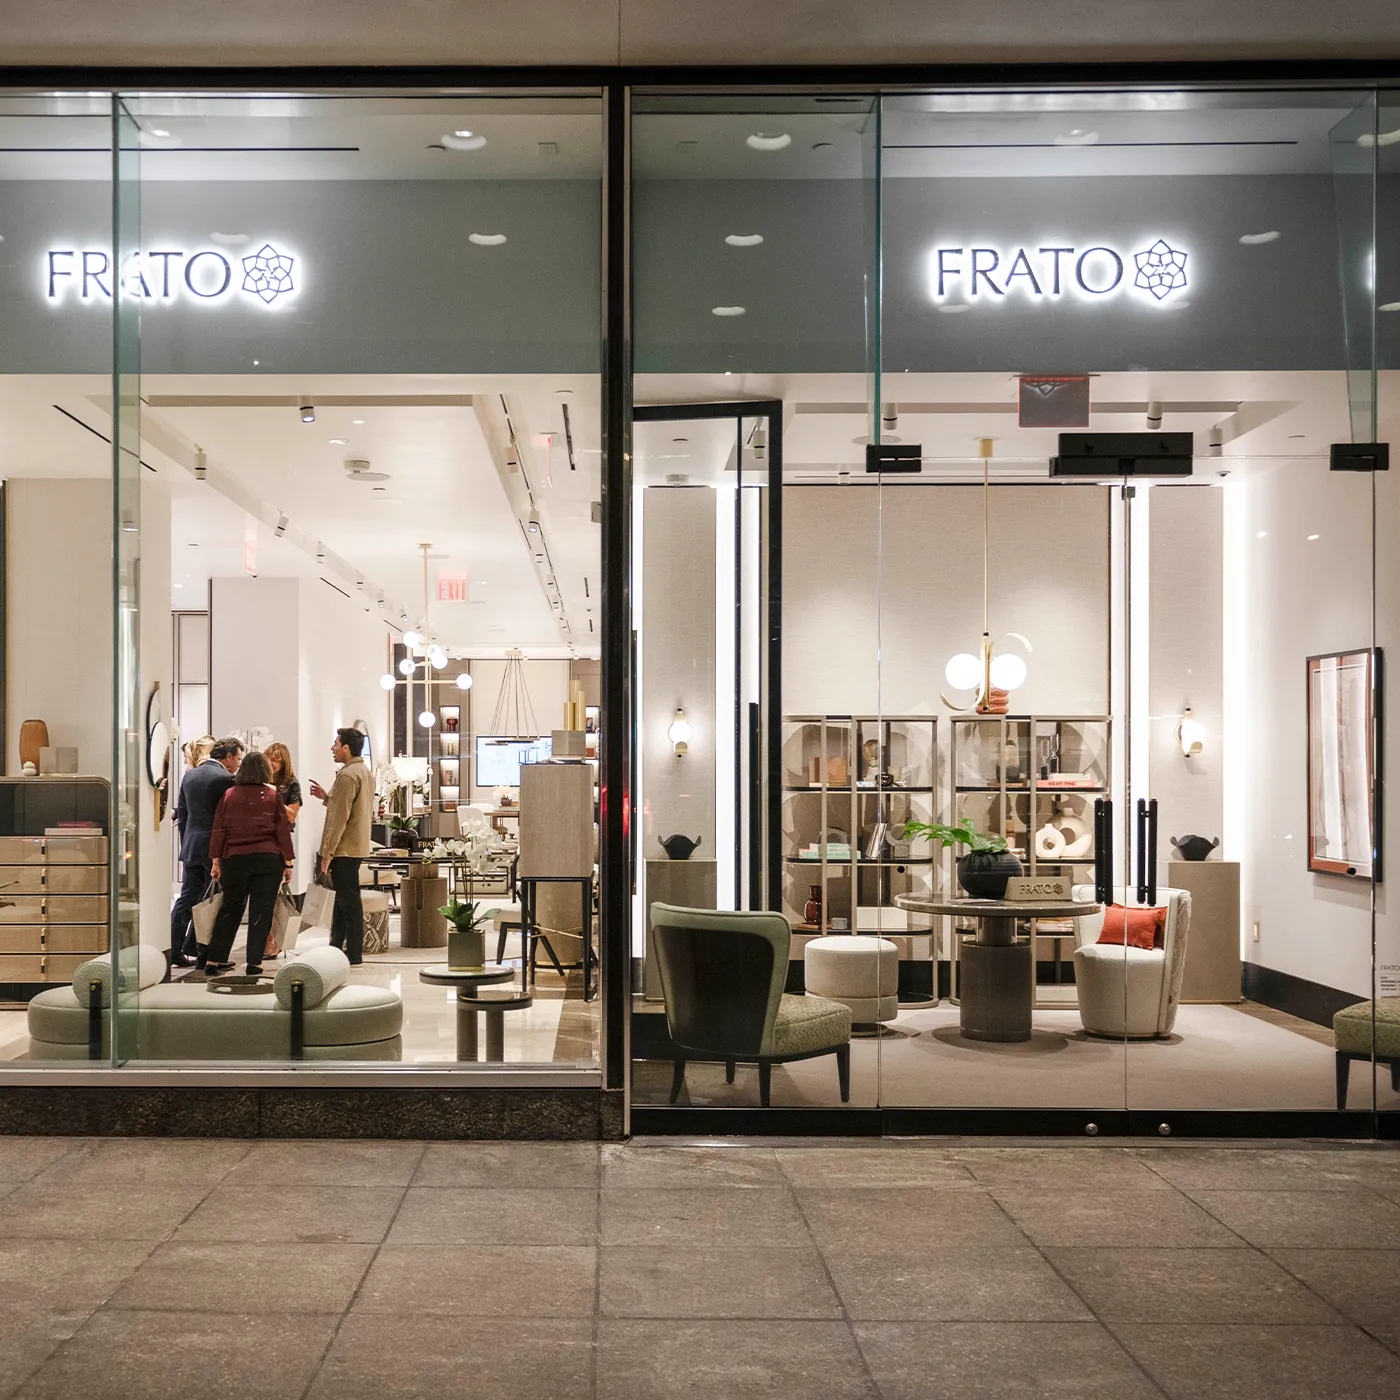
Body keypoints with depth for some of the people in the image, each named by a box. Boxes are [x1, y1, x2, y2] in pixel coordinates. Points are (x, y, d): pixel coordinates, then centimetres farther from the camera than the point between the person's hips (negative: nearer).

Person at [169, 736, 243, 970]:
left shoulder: (189, 775, 11)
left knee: (186, 900, 9)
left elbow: (182, 814, 15)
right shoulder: (226, 778, -12)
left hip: (191, 846, 7)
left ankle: (174, 951, 6)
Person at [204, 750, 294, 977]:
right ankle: (254, 963, 1)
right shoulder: (272, 796, 0)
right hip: (268, 860, -2)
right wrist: (288, 862, 4)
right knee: (261, 911, 2)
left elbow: (219, 830, 4)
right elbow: (282, 830, 0)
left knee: (230, 910, 12)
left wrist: (216, 860, 9)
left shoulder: (229, 795, 4)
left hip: (235, 859, 2)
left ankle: (213, 961, 11)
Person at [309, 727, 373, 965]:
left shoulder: (347, 775, -17)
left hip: (344, 847, -10)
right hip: (357, 845, 10)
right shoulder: (365, 772, 14)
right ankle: (336, 949, 25)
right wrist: (326, 796, 15)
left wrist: (327, 853, -18)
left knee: (349, 900, -6)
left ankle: (354, 955, -2)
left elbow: (339, 818, -20)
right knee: (344, 899, 17)